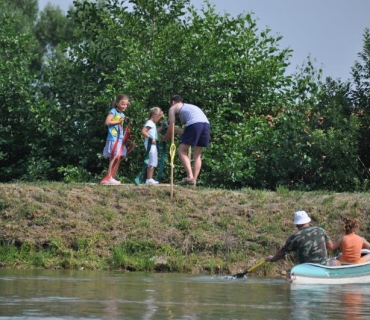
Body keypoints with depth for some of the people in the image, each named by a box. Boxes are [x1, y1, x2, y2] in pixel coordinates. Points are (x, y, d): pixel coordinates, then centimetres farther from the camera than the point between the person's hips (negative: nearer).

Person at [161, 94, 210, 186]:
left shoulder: (173, 108, 21)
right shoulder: (190, 106, 40)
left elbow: (171, 129, 18)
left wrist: (165, 138, 36)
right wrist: (176, 130, 55)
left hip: (194, 124, -6)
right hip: (206, 123, 6)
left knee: (182, 151, 3)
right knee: (197, 155, 16)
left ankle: (190, 176, -13)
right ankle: (194, 180, 8)